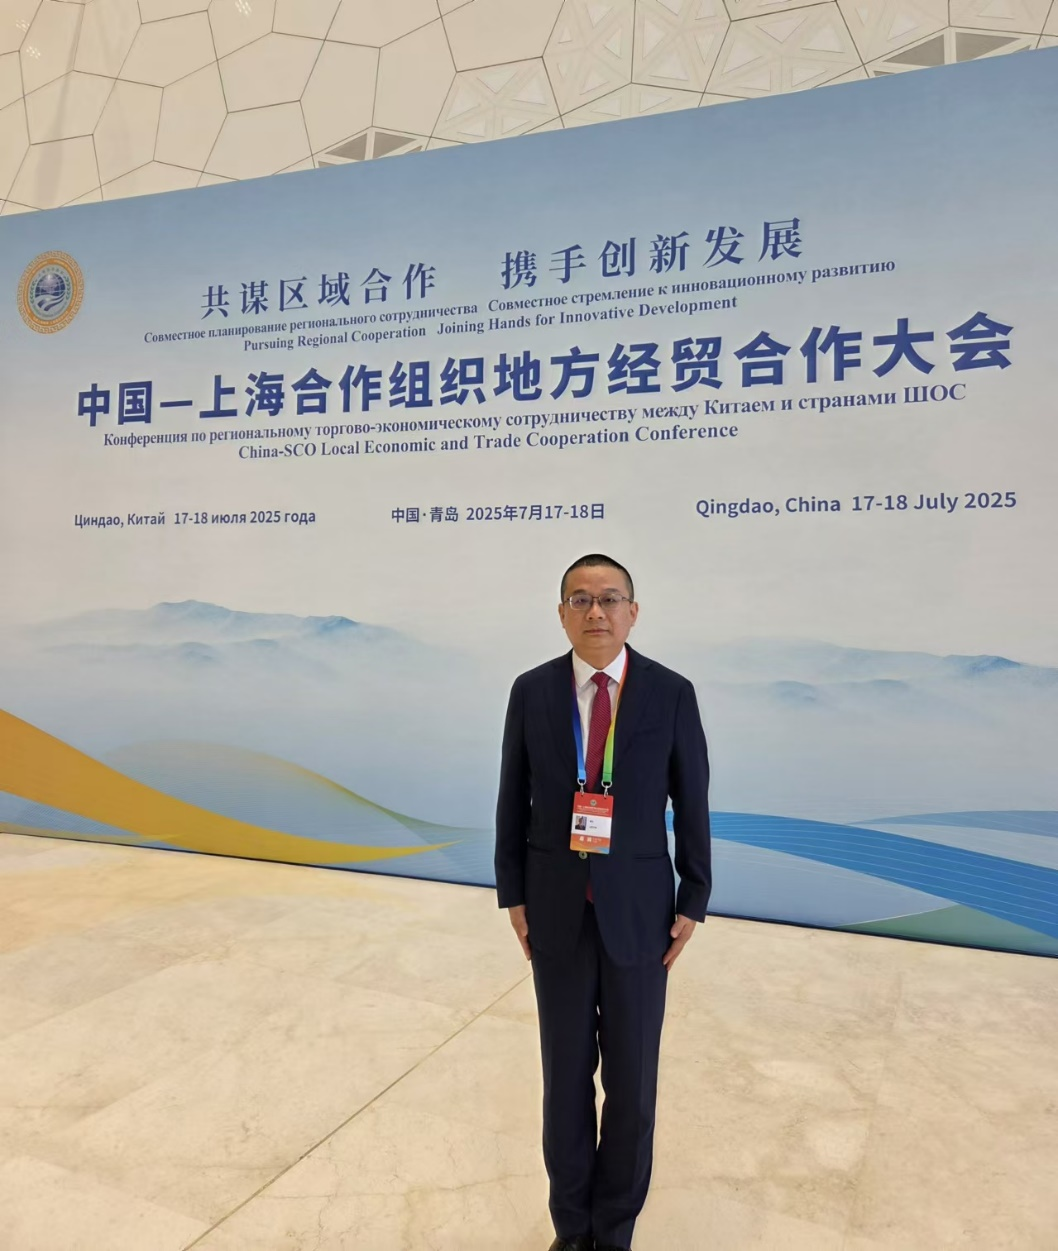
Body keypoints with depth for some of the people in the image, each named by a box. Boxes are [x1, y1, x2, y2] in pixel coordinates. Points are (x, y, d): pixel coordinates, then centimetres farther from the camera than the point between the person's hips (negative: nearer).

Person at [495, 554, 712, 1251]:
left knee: (632, 1077, 10)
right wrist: (513, 896, 1)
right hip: (557, 910, 1)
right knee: (566, 1072, 13)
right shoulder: (532, 691, -4)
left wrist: (692, 904, -2)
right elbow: (513, 801, 1)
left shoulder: (672, 694, -8)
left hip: (638, 910, -1)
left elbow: (692, 804, -3)